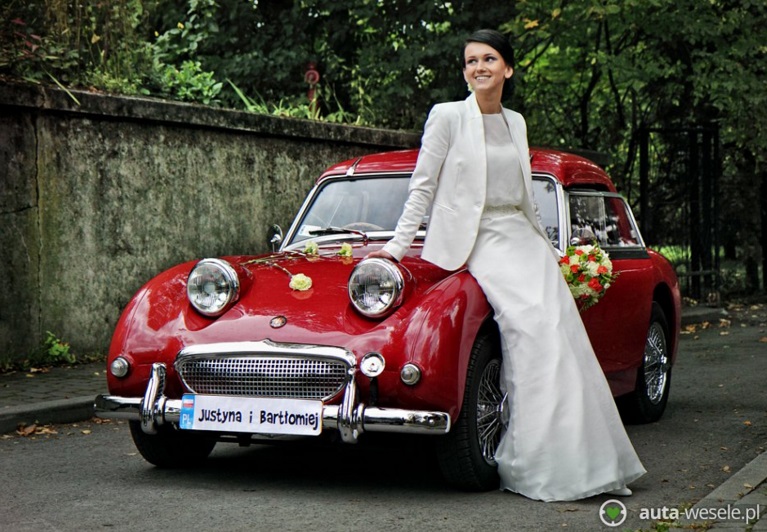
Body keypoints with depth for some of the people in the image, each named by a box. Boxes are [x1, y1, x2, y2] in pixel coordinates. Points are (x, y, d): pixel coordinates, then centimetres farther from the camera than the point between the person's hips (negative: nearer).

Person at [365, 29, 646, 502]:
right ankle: (535, 467, -16)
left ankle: (578, 459, -7)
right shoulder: (448, 116, 0)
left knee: (559, 325, -12)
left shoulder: (516, 123, 16)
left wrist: (547, 249, 23)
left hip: (523, 238, 6)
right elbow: (423, 186, 0)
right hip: (475, 242, -5)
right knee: (529, 325, -23)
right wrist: (399, 245, -5)